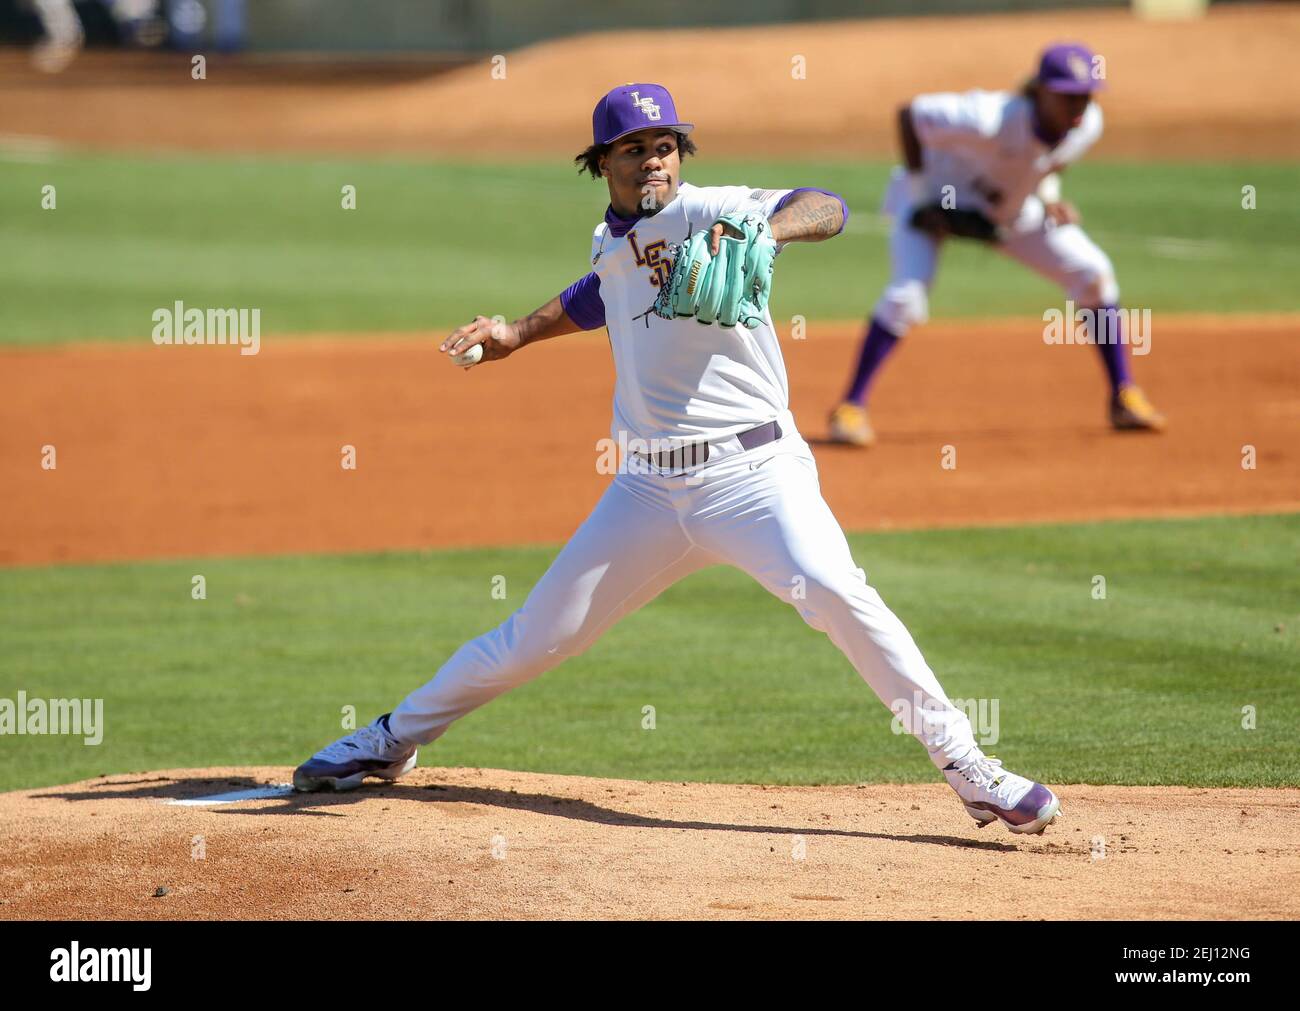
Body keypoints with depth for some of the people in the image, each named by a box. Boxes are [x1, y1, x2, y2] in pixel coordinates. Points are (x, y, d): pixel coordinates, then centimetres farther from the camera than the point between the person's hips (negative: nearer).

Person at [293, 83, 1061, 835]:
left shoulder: (708, 211, -6)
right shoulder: (612, 244, 14)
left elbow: (827, 210, -23)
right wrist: (519, 334, 29)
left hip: (753, 471, -5)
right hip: (649, 488, 5)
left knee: (834, 591, -29)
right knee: (542, 634, 10)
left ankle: (966, 766, -24)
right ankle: (395, 740, 31)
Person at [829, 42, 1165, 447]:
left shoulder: (1087, 125, -20)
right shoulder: (991, 120, -40)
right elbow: (907, 114, -29)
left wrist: (1048, 198, -13)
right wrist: (923, 196, -26)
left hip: (1011, 208, 6)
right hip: (935, 197, -5)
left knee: (1093, 273, -6)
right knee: (907, 295, -25)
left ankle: (1124, 398, 4)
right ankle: (851, 409, -13)